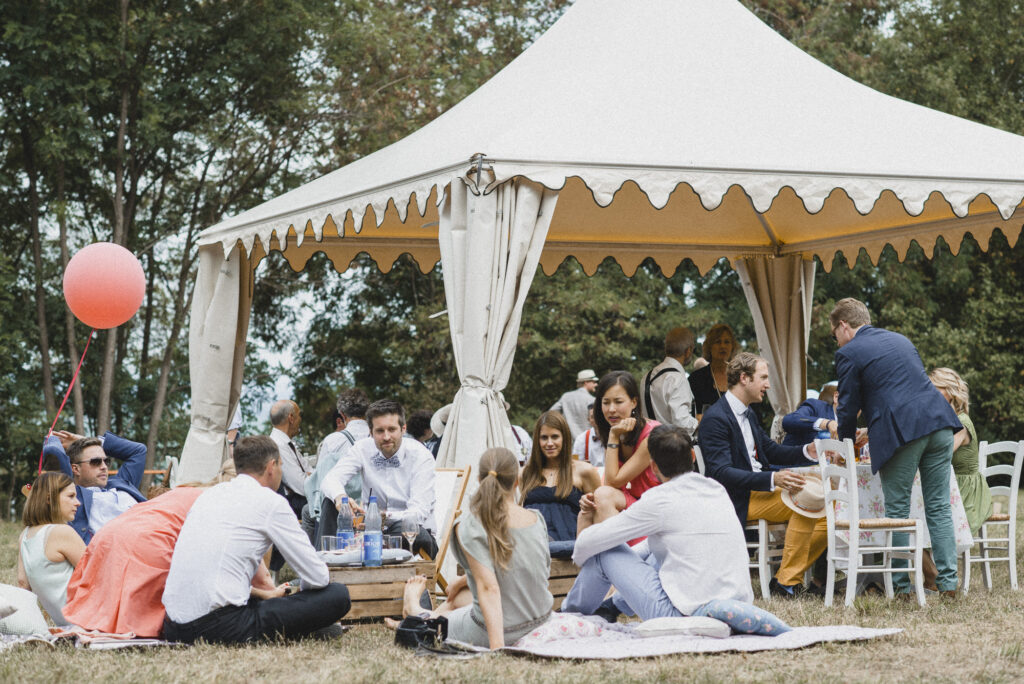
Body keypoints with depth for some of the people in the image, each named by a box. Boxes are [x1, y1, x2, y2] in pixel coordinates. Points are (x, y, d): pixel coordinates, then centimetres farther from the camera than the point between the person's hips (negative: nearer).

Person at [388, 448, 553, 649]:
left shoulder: (468, 525, -17)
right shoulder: (537, 521, -2)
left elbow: (489, 587, -26)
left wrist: (497, 647, -30)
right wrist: (463, 580, 29)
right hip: (541, 620, 6)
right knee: (459, 595, 32)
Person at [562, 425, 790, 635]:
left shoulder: (659, 500, -11)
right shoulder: (718, 491, 9)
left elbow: (589, 542, -7)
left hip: (683, 615, -7)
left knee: (605, 552, 11)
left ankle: (570, 614, 31)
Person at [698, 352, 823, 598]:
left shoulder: (747, 413, 15)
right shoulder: (716, 418, -15)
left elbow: (769, 449, 26)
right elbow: (721, 472, -24)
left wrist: (806, 452, 6)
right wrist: (772, 479, -34)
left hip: (759, 488, 10)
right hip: (738, 500, -10)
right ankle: (786, 584, -20)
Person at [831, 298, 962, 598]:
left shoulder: (849, 353, 2)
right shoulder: (900, 339, 24)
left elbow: (848, 406, 4)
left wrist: (845, 446, 21)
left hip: (901, 432, -6)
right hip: (939, 424, 6)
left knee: (897, 510, 3)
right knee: (939, 507, 8)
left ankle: (901, 585, 5)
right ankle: (948, 582, 5)